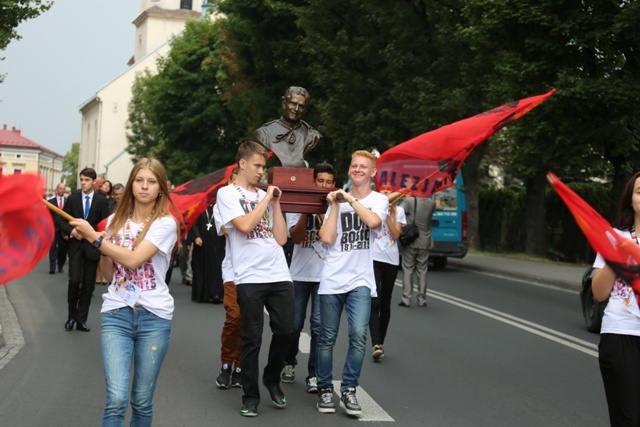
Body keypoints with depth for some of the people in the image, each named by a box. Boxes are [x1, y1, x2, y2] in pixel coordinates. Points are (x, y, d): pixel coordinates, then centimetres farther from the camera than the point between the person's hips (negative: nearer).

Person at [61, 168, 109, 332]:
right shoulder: (72, 198, 2)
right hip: (76, 245, 0)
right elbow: (63, 221, 5)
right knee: (74, 280, -11)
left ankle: (81, 319, 14)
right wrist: (71, 231, -13)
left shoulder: (101, 200, -2)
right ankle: (72, 315, 8)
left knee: (88, 285, 4)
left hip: (92, 245, 0)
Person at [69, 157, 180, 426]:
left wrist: (94, 237, -11)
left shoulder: (165, 223, -4)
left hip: (154, 316, -2)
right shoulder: (116, 221, 10)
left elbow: (134, 260, -18)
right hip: (116, 313, 2)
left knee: (142, 401, 3)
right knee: (116, 399, -11)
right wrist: (102, 249, -2)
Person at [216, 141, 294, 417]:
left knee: (284, 331, 7)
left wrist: (276, 203, 5)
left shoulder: (265, 195, 15)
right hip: (250, 278, -5)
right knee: (252, 339, 0)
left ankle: (272, 379, 31)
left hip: (280, 276, 5)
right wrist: (267, 198, -7)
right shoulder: (227, 193, 0)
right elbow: (245, 225, -18)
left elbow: (281, 238, 9)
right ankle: (251, 395, 13)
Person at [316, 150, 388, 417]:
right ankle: (325, 389, 17)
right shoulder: (337, 199, 10)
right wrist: (335, 206, -2)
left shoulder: (379, 200, 5)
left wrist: (350, 199, -10)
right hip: (332, 279, 2)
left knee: (358, 335, -14)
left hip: (360, 280, -2)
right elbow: (326, 238, -2)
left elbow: (373, 221, -19)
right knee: (327, 338, 4)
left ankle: (348, 390, -1)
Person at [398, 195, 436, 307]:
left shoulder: (409, 201, -14)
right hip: (425, 243, 3)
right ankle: (422, 300, 13)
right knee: (422, 271, 10)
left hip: (410, 242, -2)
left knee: (407, 270, 5)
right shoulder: (431, 203, -4)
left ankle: (406, 299, 2)